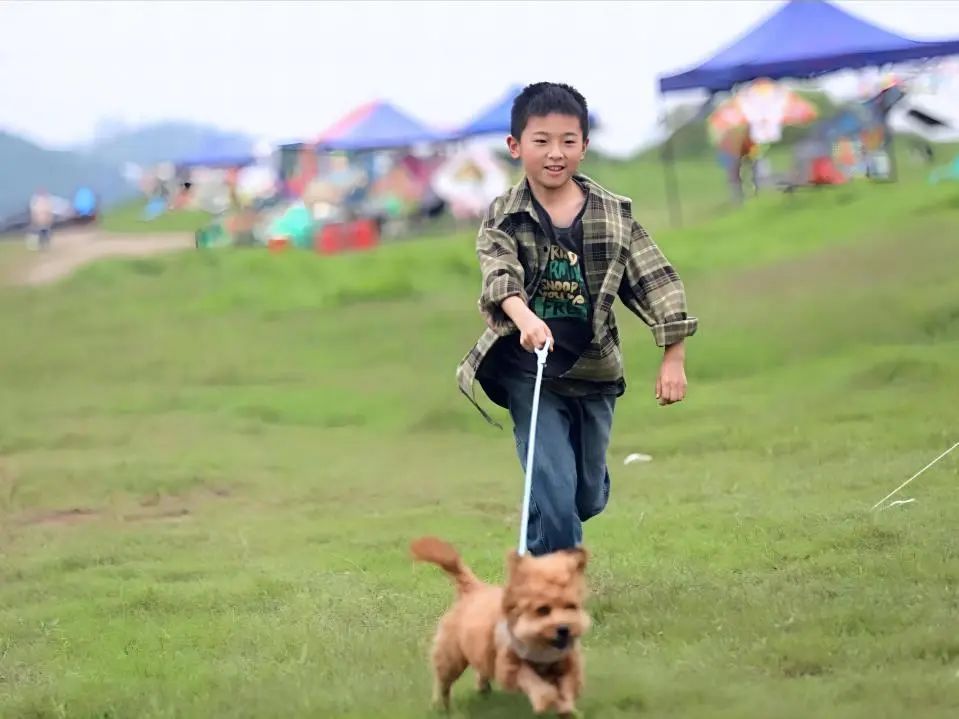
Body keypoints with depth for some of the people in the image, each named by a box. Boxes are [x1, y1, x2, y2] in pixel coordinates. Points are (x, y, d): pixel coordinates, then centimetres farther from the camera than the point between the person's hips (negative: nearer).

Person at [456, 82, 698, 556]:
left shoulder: (613, 215, -1)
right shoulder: (504, 218, -6)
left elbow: (656, 284, 0)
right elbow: (499, 275, -24)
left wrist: (673, 358, -7)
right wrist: (524, 318, -45)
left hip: (593, 373, 3)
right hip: (530, 374, -3)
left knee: (589, 496, 16)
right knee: (553, 491, -13)